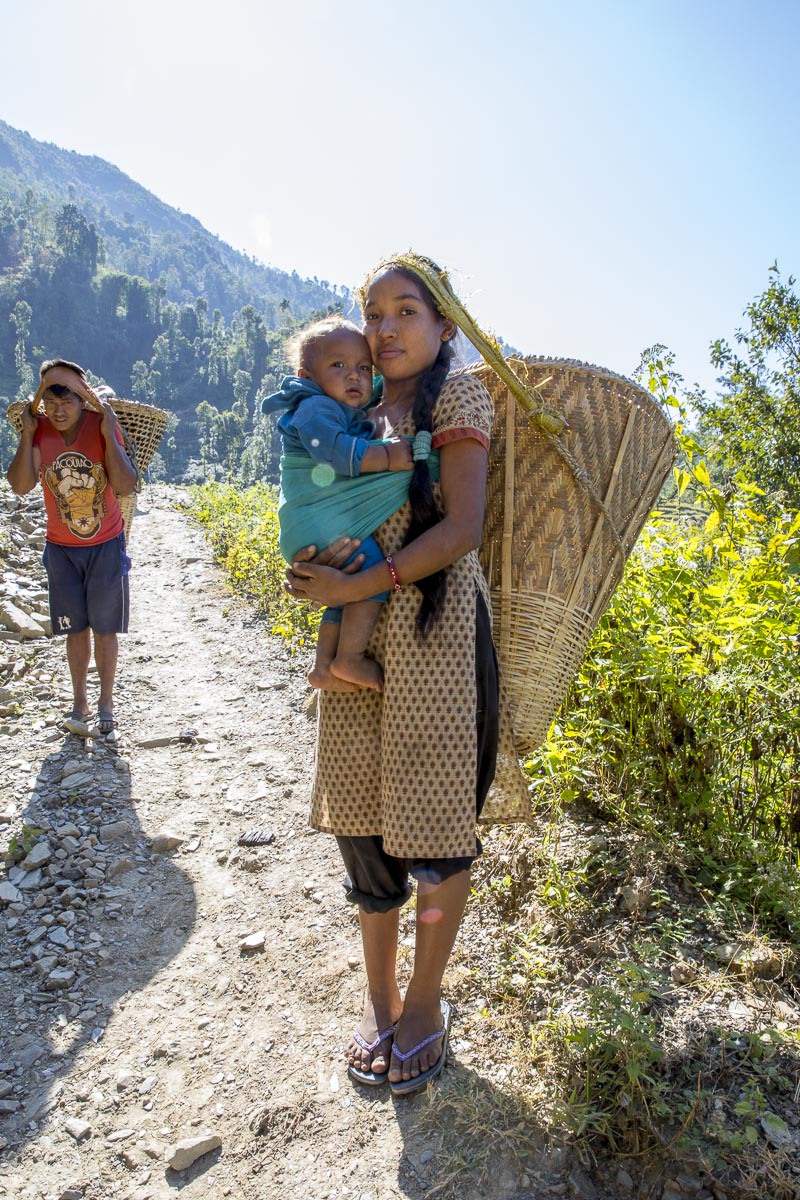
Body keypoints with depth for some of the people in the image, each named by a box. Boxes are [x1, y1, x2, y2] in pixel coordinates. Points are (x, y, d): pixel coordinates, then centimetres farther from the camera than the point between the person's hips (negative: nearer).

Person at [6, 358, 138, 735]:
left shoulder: (104, 426, -11)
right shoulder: (40, 432, -5)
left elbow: (125, 486, -20)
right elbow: (21, 486, -16)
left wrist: (109, 434, -24)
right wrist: (27, 435, -18)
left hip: (106, 546, -2)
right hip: (61, 549, 2)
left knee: (104, 628, 5)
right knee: (76, 627, 8)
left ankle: (106, 702, 18)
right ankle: (80, 701, 21)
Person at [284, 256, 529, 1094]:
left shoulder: (457, 396, 0)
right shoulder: (362, 412, 18)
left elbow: (461, 529, -11)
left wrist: (356, 585, -16)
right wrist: (316, 566, -1)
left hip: (433, 625, -6)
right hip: (357, 634, 6)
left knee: (433, 821, 3)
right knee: (360, 813, 10)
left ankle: (425, 1002, 24)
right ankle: (378, 994, 29)